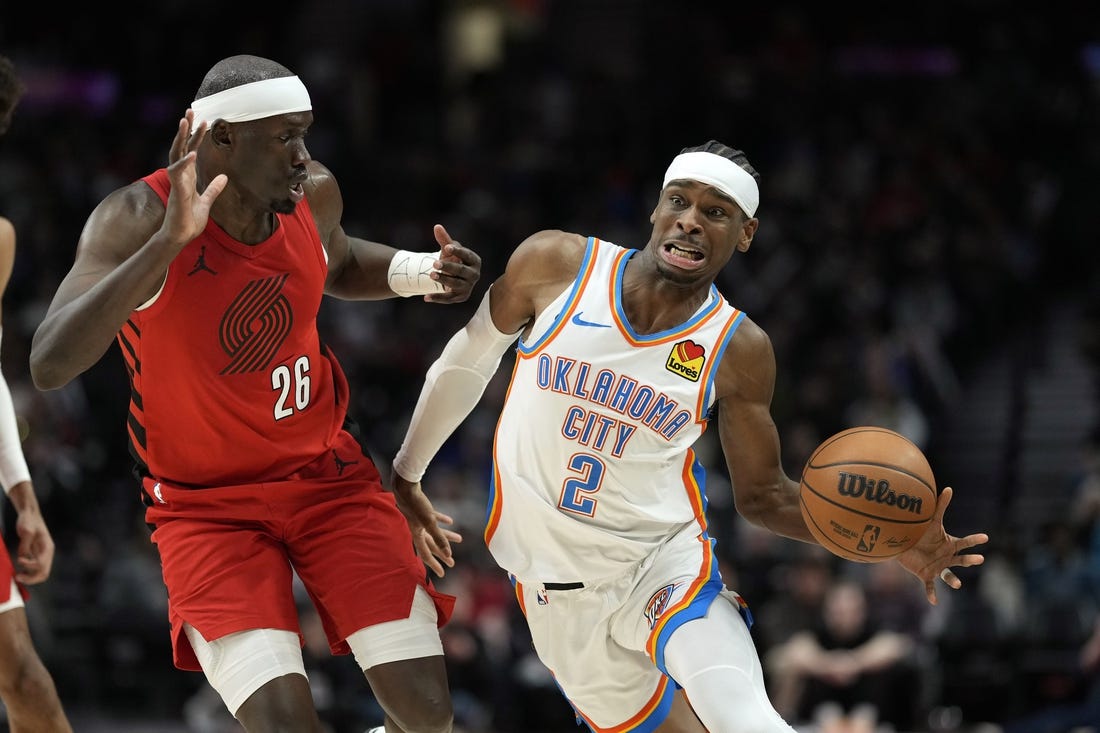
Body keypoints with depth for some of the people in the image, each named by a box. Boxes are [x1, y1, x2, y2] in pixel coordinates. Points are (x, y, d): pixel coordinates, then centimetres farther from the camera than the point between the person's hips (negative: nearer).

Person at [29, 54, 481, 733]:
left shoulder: (314, 194, -7)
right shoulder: (137, 220, -22)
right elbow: (50, 364, -36)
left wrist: (422, 273, -2)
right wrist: (169, 240, -43)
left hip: (328, 472, 4)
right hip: (207, 504, -4)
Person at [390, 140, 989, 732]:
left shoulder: (738, 351, -9)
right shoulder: (556, 265, -10)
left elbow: (760, 493, 2)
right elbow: (466, 361, 6)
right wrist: (405, 473, 17)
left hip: (666, 561, -1)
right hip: (559, 589, 1)